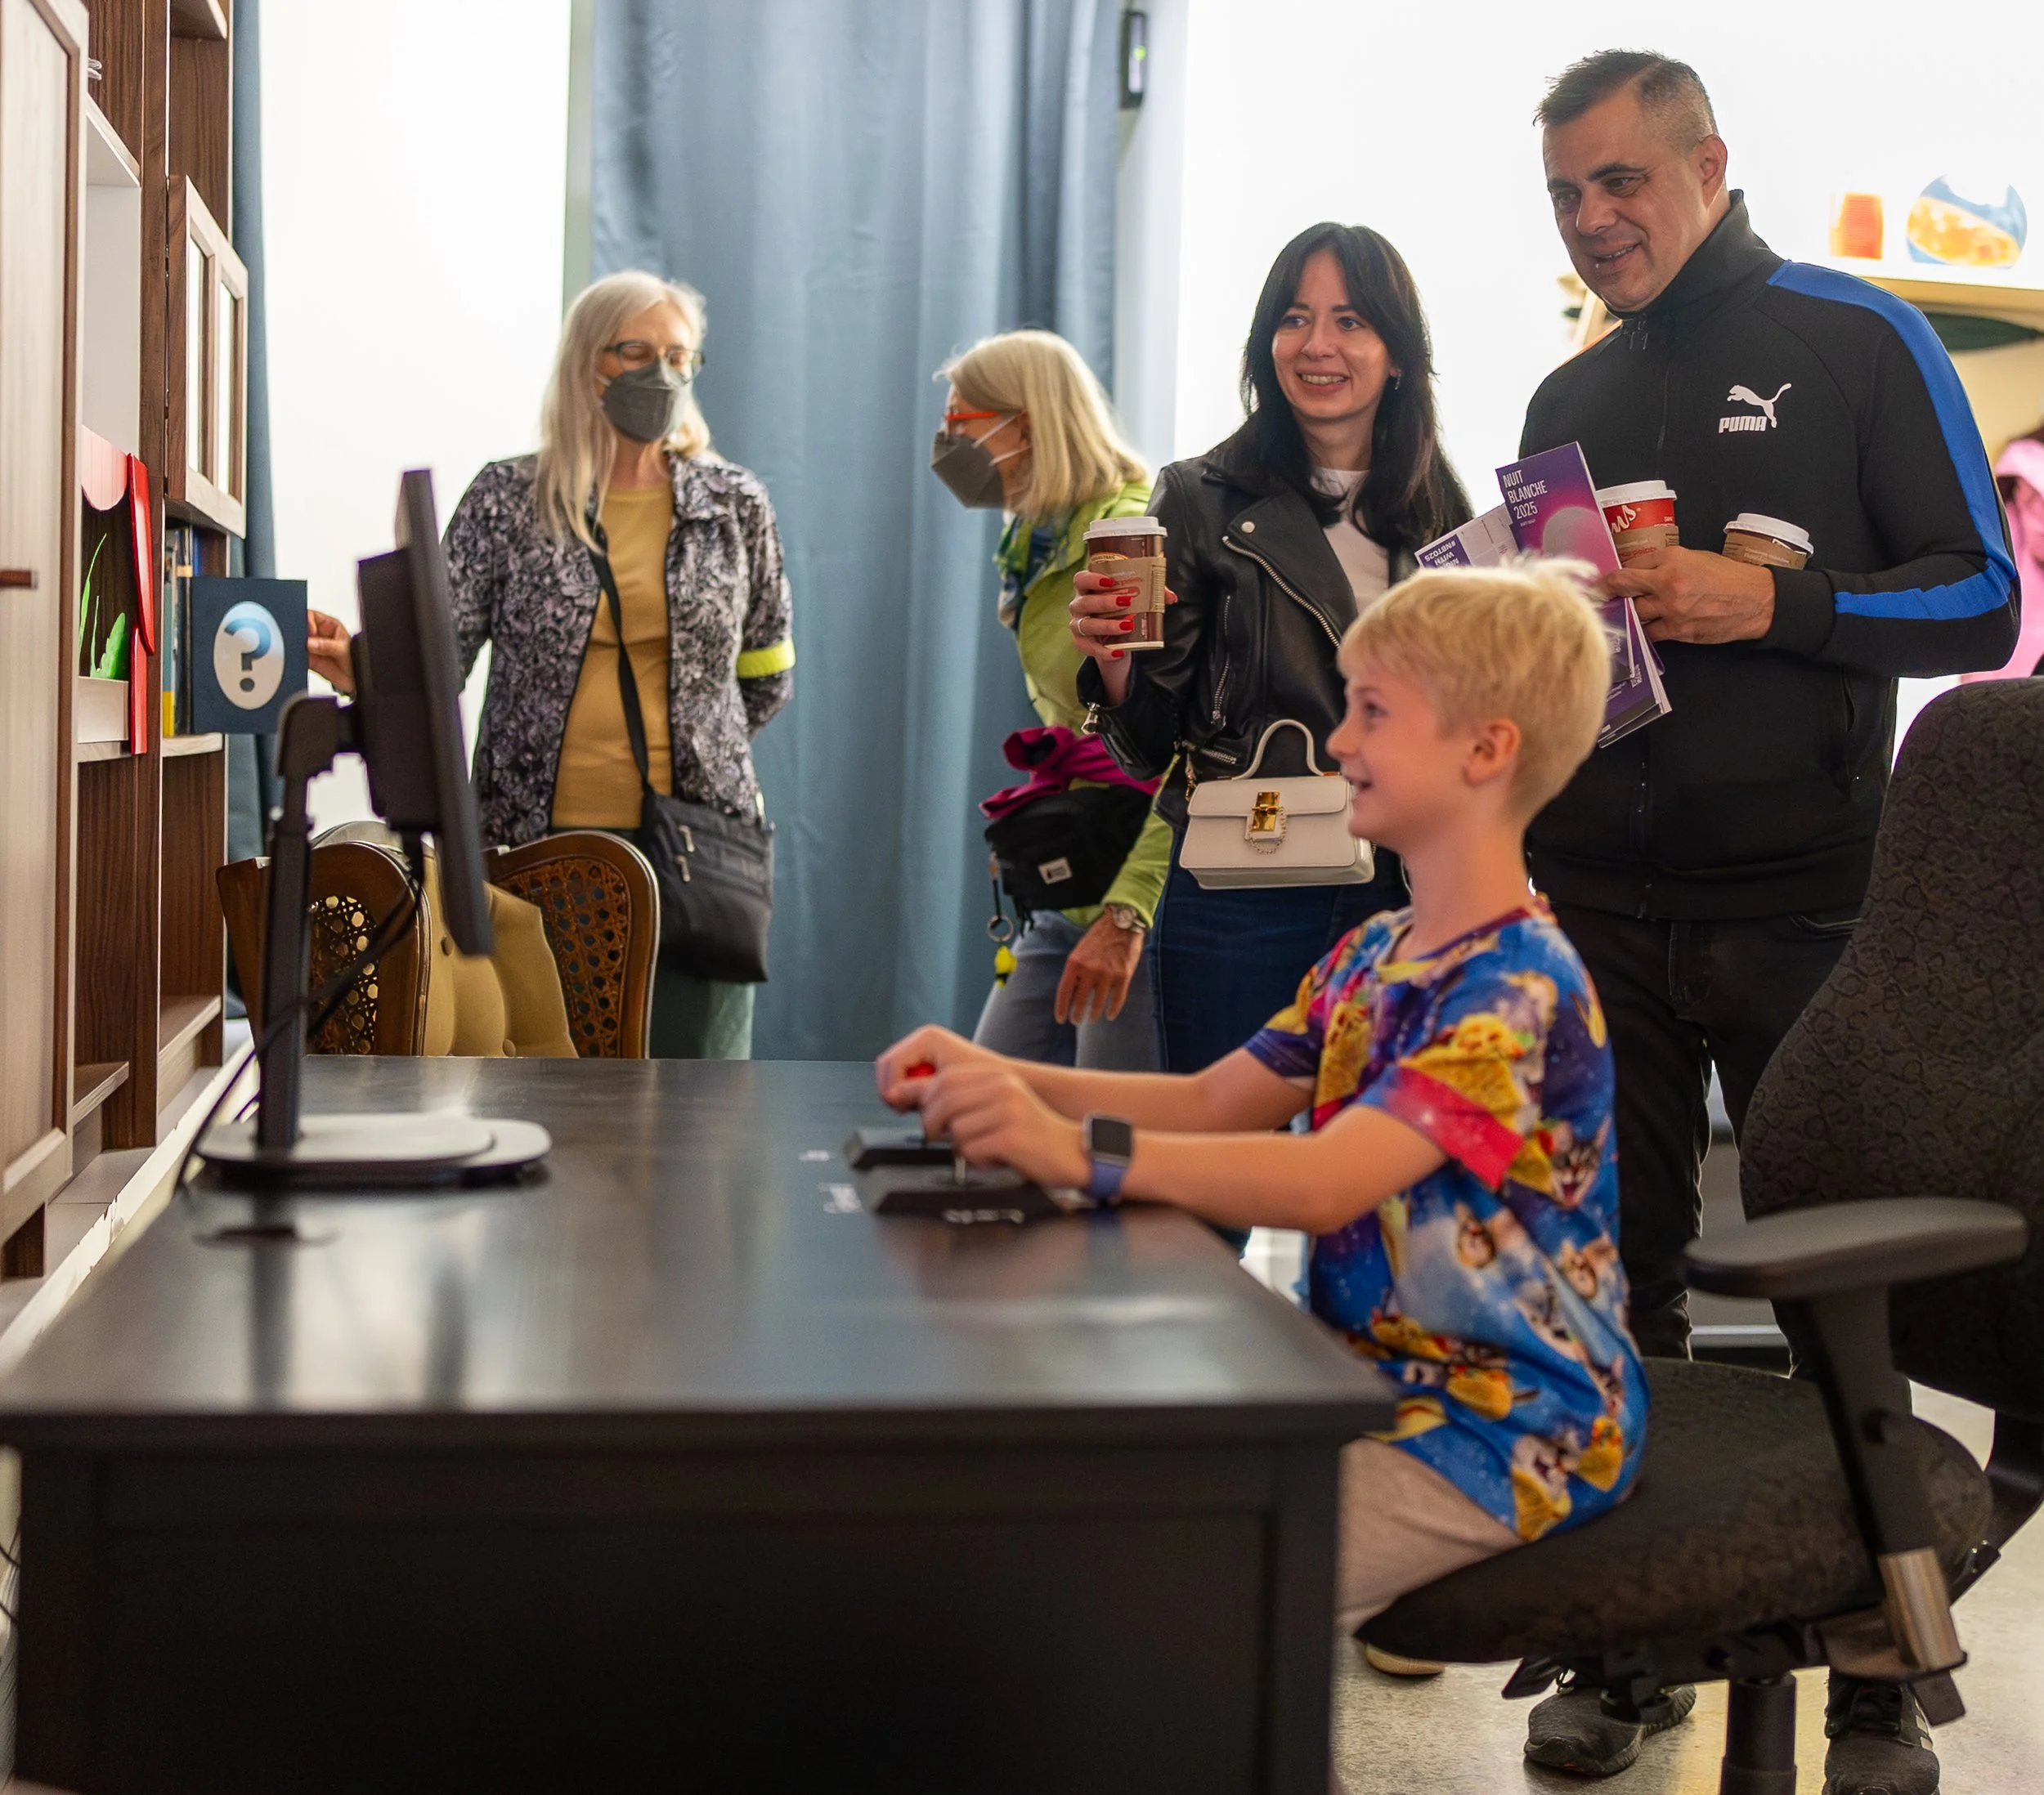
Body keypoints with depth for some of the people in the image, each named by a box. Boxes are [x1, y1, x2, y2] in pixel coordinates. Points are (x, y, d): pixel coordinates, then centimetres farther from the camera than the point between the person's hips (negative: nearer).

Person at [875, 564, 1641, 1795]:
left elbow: (1323, 1180, -34)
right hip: (1378, 1380, 9)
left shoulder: (1518, 990, -22)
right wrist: (1004, 1079, -5)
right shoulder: (1373, 956, 9)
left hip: (1503, 1432, -9)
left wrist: (1079, 1149, -44)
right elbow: (1213, 1103, 9)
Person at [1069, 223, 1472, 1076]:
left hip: (1406, 901, 3)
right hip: (1241, 902, -3)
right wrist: (1113, 664, -22)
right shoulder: (1203, 500, 0)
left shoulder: (1442, 516, 9)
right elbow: (1150, 741, -4)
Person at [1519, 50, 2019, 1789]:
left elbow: (1981, 601, -5)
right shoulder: (1569, 402, 14)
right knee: (1617, 1281, 9)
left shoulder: (1859, 342, 0)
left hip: (1802, 910, -4)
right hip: (1603, 911, 4)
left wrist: (1772, 605, -18)